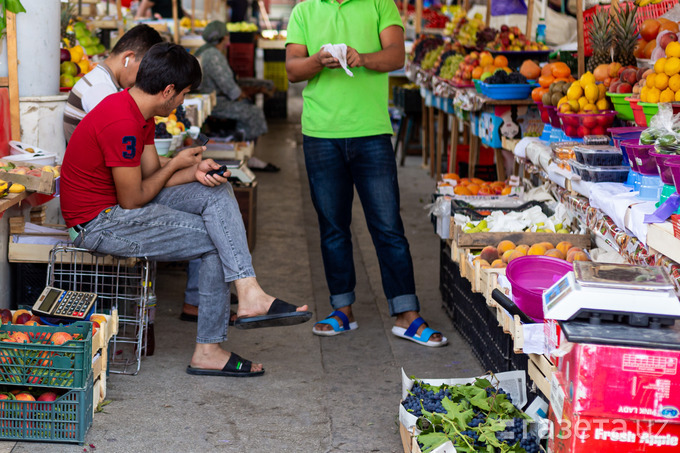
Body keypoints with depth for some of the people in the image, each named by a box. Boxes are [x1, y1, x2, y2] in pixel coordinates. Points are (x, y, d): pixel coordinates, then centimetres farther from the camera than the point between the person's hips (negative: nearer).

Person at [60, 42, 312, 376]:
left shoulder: (138, 112, 8)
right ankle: (207, 351, -4)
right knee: (216, 242, -10)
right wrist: (176, 164, -6)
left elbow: (153, 176, 11)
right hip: (99, 223, -10)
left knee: (217, 192, -5)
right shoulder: (122, 123, -25)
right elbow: (132, 199, -20)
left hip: (119, 205, 10)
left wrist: (195, 172, -8)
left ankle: (249, 296, -15)